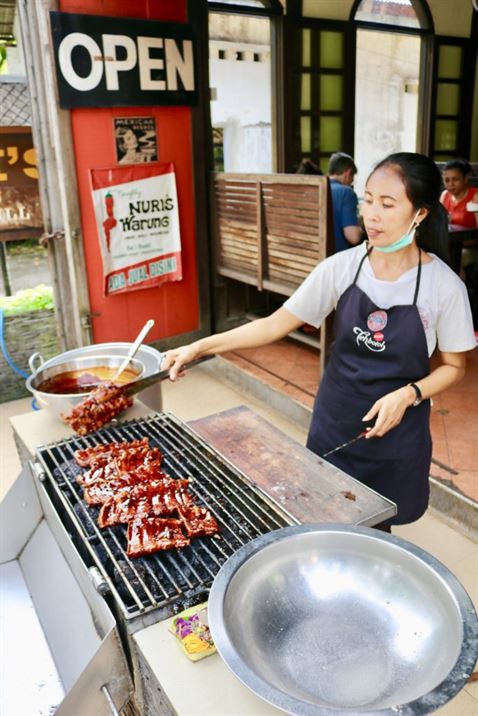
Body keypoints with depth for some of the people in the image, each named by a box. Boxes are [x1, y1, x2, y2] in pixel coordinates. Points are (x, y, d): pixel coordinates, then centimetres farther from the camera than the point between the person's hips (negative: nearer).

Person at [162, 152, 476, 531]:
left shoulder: (445, 286, -14)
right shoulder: (341, 267, -11)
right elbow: (274, 325, -9)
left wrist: (408, 394, -21)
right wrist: (200, 347, -17)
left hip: (396, 428, -1)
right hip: (335, 419, 2)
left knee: (376, 528, 15)